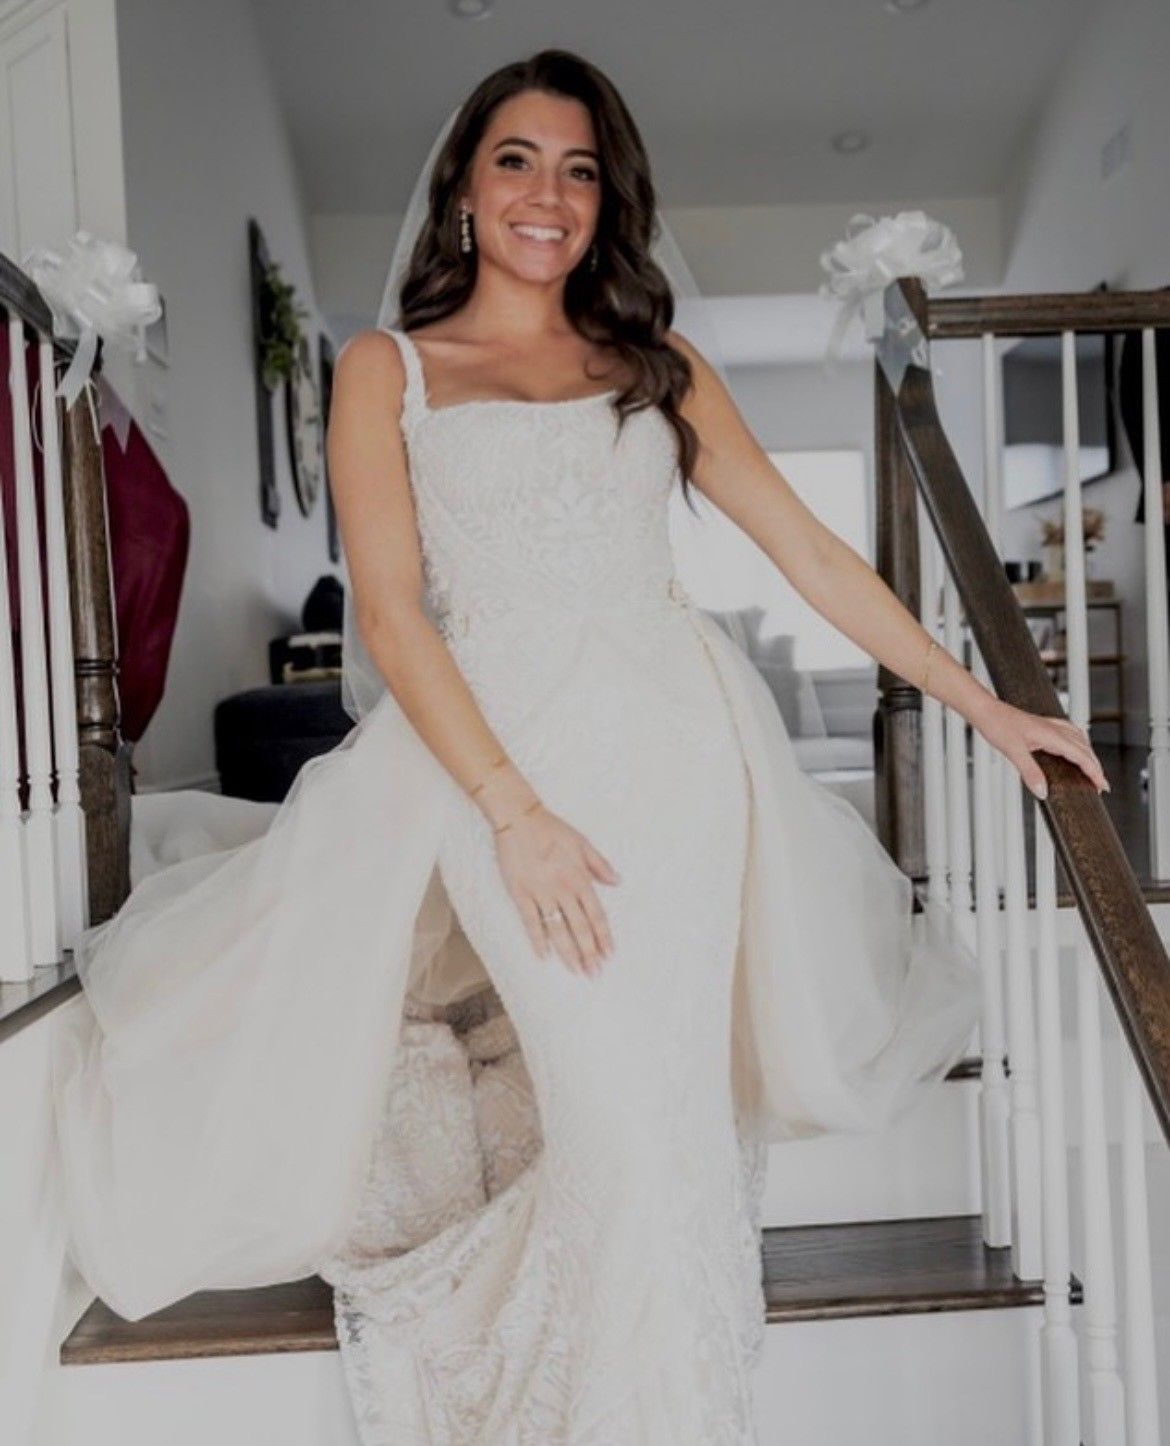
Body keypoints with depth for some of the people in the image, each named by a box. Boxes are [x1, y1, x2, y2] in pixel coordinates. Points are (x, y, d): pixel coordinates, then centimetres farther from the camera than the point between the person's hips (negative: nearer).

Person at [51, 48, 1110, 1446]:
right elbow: (390, 613, -2)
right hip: (499, 748, -2)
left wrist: (985, 705, 12)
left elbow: (812, 554, 15)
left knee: (667, 1096, -2)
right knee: (624, 1101, -11)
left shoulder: (658, 366, 17)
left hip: (675, 734, 3)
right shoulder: (387, 367, 9)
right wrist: (516, 813, -13)